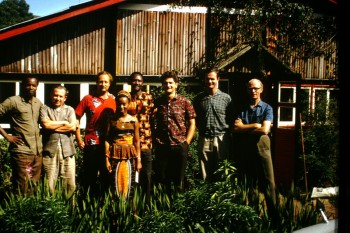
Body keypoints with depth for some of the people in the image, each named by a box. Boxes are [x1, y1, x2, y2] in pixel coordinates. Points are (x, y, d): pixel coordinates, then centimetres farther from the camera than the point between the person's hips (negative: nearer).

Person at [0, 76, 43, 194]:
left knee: (34, 186, 12)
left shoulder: (38, 103, 13)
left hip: (38, 151, 6)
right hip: (22, 151, -6)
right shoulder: (13, 101, -4)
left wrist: (40, 134, 10)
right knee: (22, 188, -5)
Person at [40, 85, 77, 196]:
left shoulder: (69, 110, 17)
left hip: (67, 150, 2)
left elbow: (73, 127, 0)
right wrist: (64, 123, 1)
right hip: (50, 150, -1)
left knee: (70, 185, -1)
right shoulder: (45, 109, 11)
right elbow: (46, 124, -7)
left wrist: (53, 126, -2)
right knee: (49, 184, -2)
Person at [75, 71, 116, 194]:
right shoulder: (88, 99, 1)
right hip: (91, 143, -2)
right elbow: (76, 118, 1)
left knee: (107, 174, 10)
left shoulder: (114, 100, 5)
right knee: (89, 175, 7)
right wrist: (79, 139, -4)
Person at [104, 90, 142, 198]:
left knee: (129, 184, -1)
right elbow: (107, 140, 1)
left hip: (130, 156, 1)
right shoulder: (111, 120, 4)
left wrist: (138, 160, 4)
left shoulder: (134, 120, 6)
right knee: (115, 183, -2)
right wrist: (107, 159, -6)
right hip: (115, 156, -1)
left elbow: (137, 141, 7)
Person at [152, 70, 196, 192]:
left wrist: (186, 142, -5)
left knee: (179, 181, 6)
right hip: (161, 147, 2)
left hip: (179, 146, -2)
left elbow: (192, 124, 2)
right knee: (162, 179, 9)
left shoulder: (185, 102, 1)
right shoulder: (157, 102, 7)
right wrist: (155, 141, 1)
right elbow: (153, 124, 12)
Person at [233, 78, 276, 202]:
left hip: (262, 147, -3)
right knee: (246, 182, 12)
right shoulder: (242, 109, 10)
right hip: (245, 148, 3)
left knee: (267, 181, -2)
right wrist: (256, 125, -9)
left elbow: (265, 130, -12)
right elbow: (236, 128, -5)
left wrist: (244, 129, -5)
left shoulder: (267, 108, 3)